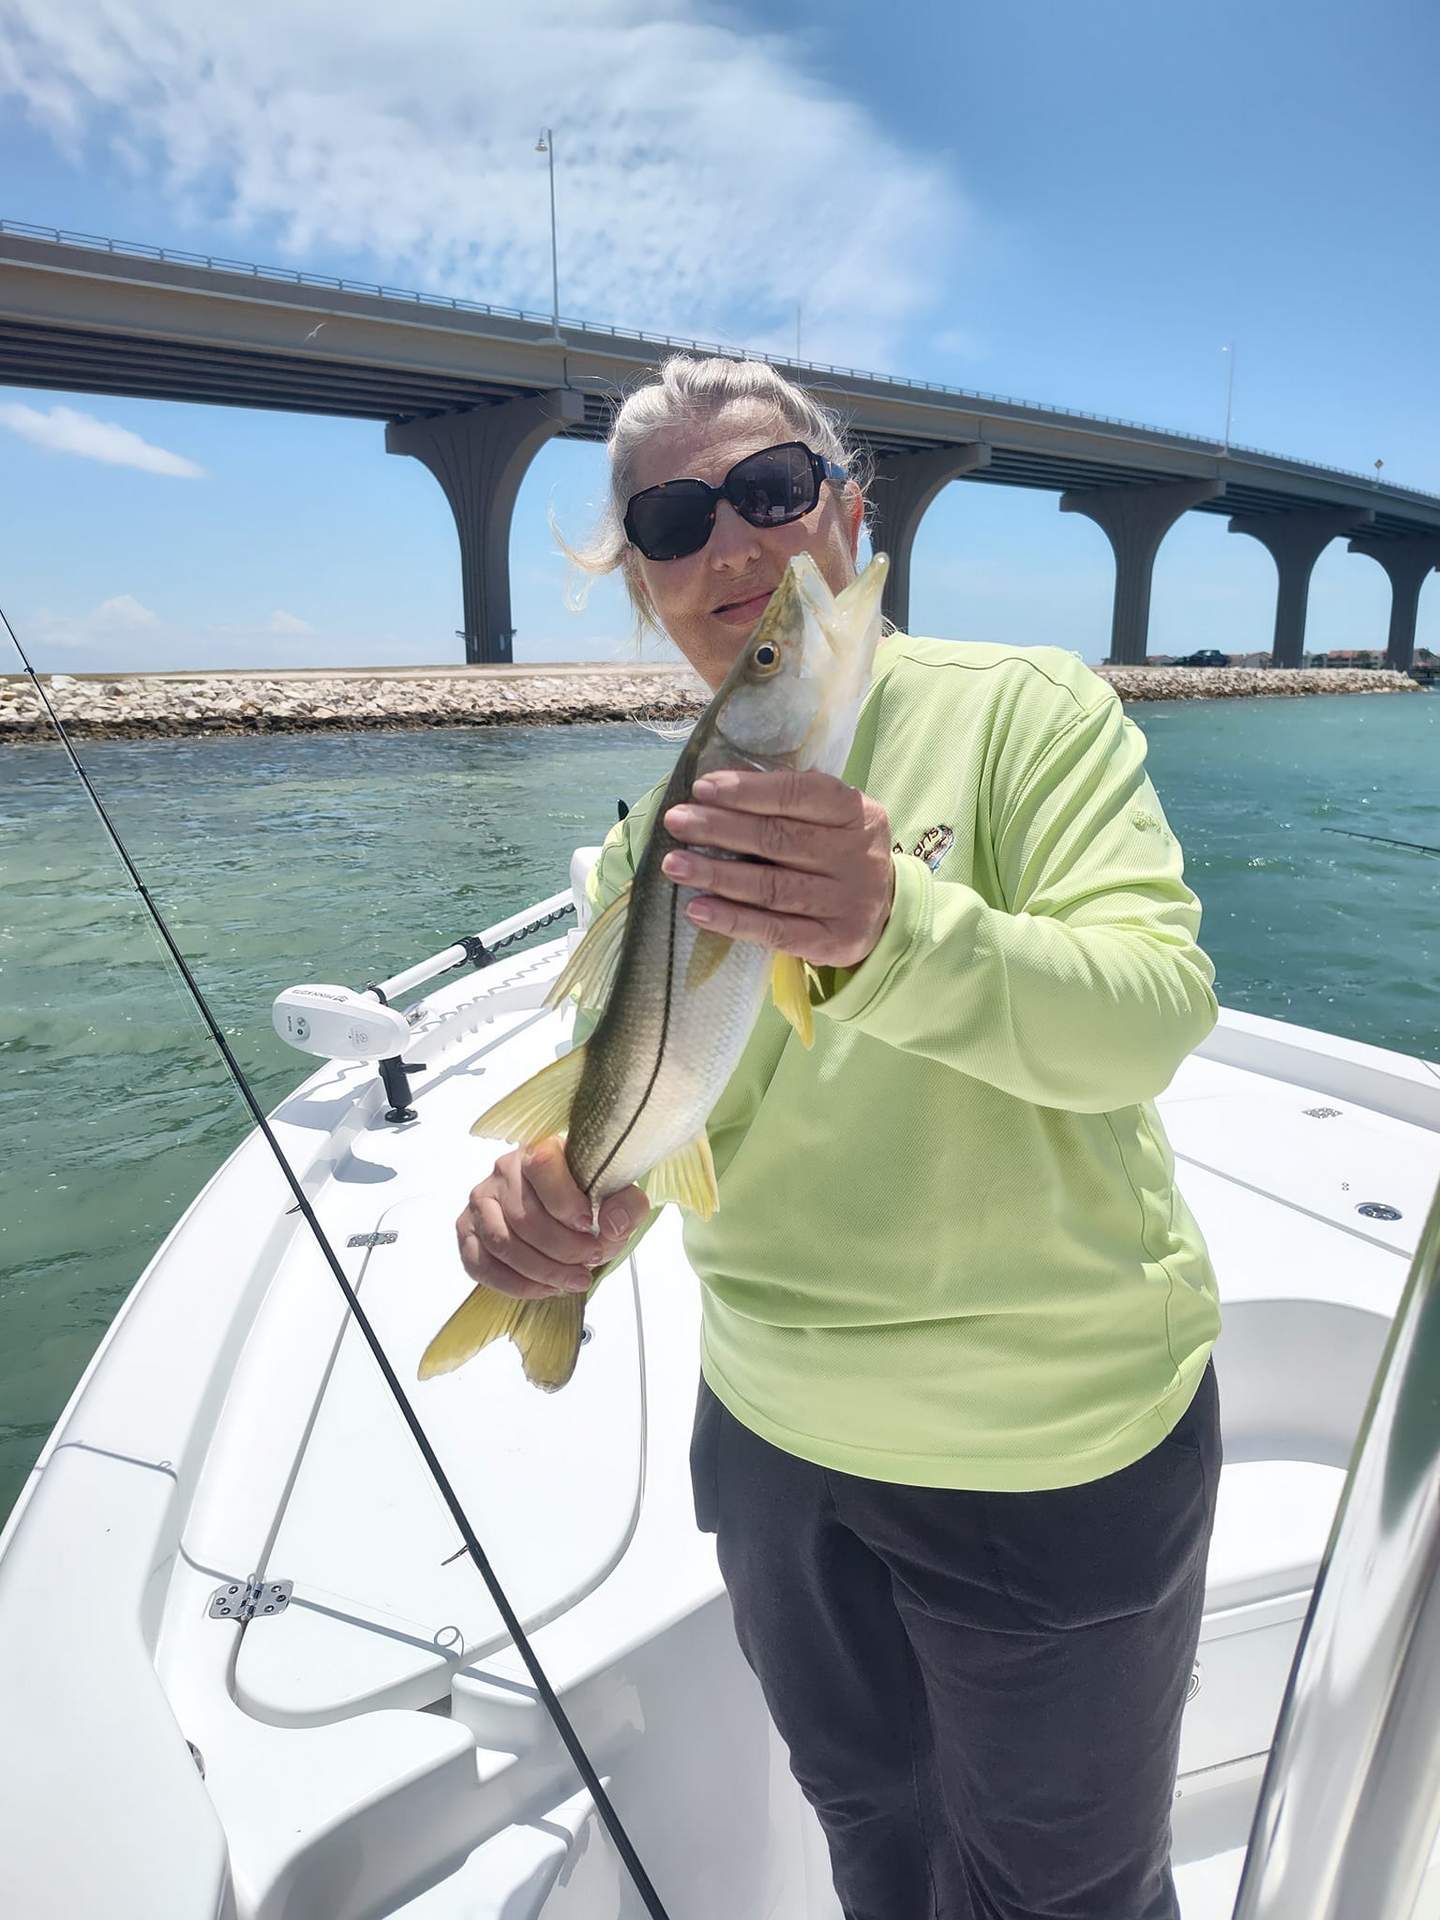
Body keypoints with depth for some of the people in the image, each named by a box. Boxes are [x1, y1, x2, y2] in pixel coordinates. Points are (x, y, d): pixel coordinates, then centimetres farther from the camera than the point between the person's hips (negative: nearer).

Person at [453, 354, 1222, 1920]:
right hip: (773, 1430, 5)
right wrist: (558, 1198, -27)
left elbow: (1156, 1009, -24)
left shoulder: (1020, 707, -14)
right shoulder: (652, 831, -1)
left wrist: (895, 930, -43)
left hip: (1053, 1452, -4)